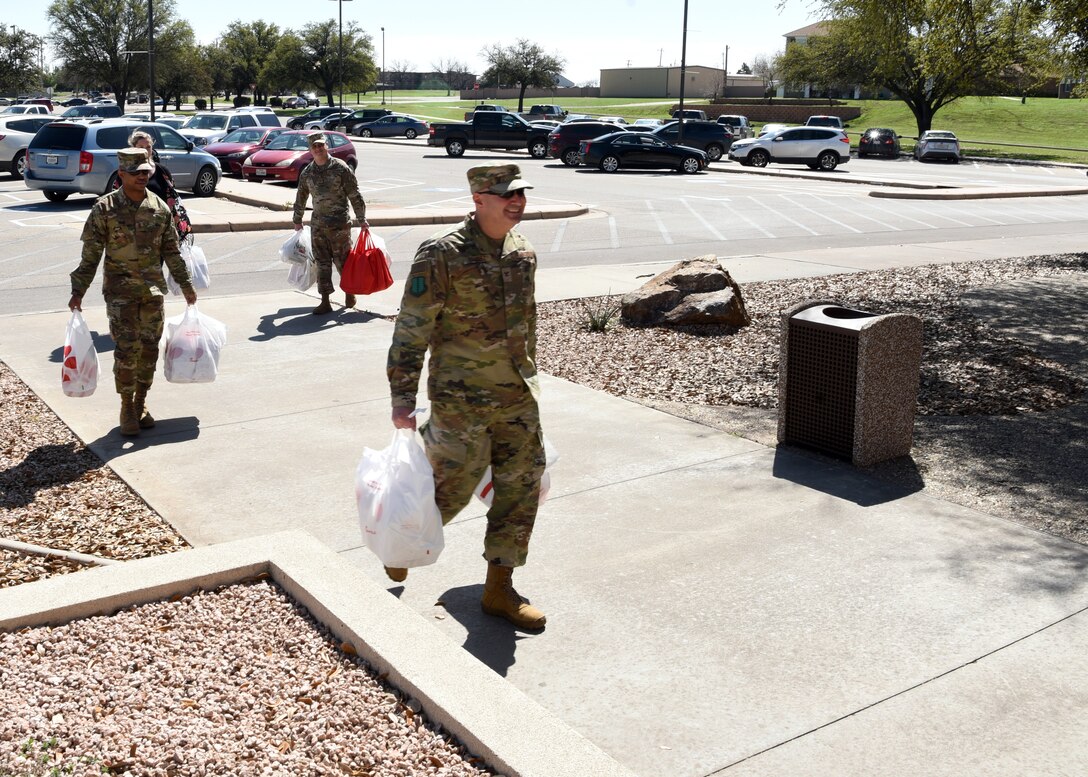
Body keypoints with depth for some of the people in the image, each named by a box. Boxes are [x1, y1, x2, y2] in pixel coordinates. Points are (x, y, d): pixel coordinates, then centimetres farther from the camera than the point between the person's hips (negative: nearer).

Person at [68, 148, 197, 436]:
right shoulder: (105, 208, -7)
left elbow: (171, 250, 11)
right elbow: (91, 253, -4)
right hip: (120, 290, -3)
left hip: (153, 290, 3)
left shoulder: (160, 207, 3)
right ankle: (127, 408, 7)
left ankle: (141, 402, 23)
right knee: (126, 349, -6)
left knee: (149, 348, 7)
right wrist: (78, 290, -6)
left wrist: (185, 284, 13)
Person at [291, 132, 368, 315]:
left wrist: (361, 218, -5)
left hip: (339, 224, -4)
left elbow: (355, 195, -4)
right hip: (317, 224, 4)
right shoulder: (307, 173, 8)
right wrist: (297, 220, 26)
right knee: (322, 263, 3)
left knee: (342, 260, 4)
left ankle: (349, 292, 27)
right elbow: (300, 198, 21)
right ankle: (325, 302, 7)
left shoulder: (340, 167, -4)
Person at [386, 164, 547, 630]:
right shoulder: (442, 256, -16)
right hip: (461, 401, -6)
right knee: (451, 491, 3)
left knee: (521, 490, 8)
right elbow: (411, 331, -14)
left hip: (517, 398, 7)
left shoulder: (523, 253, 6)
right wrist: (402, 399, -15)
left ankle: (499, 589, 23)